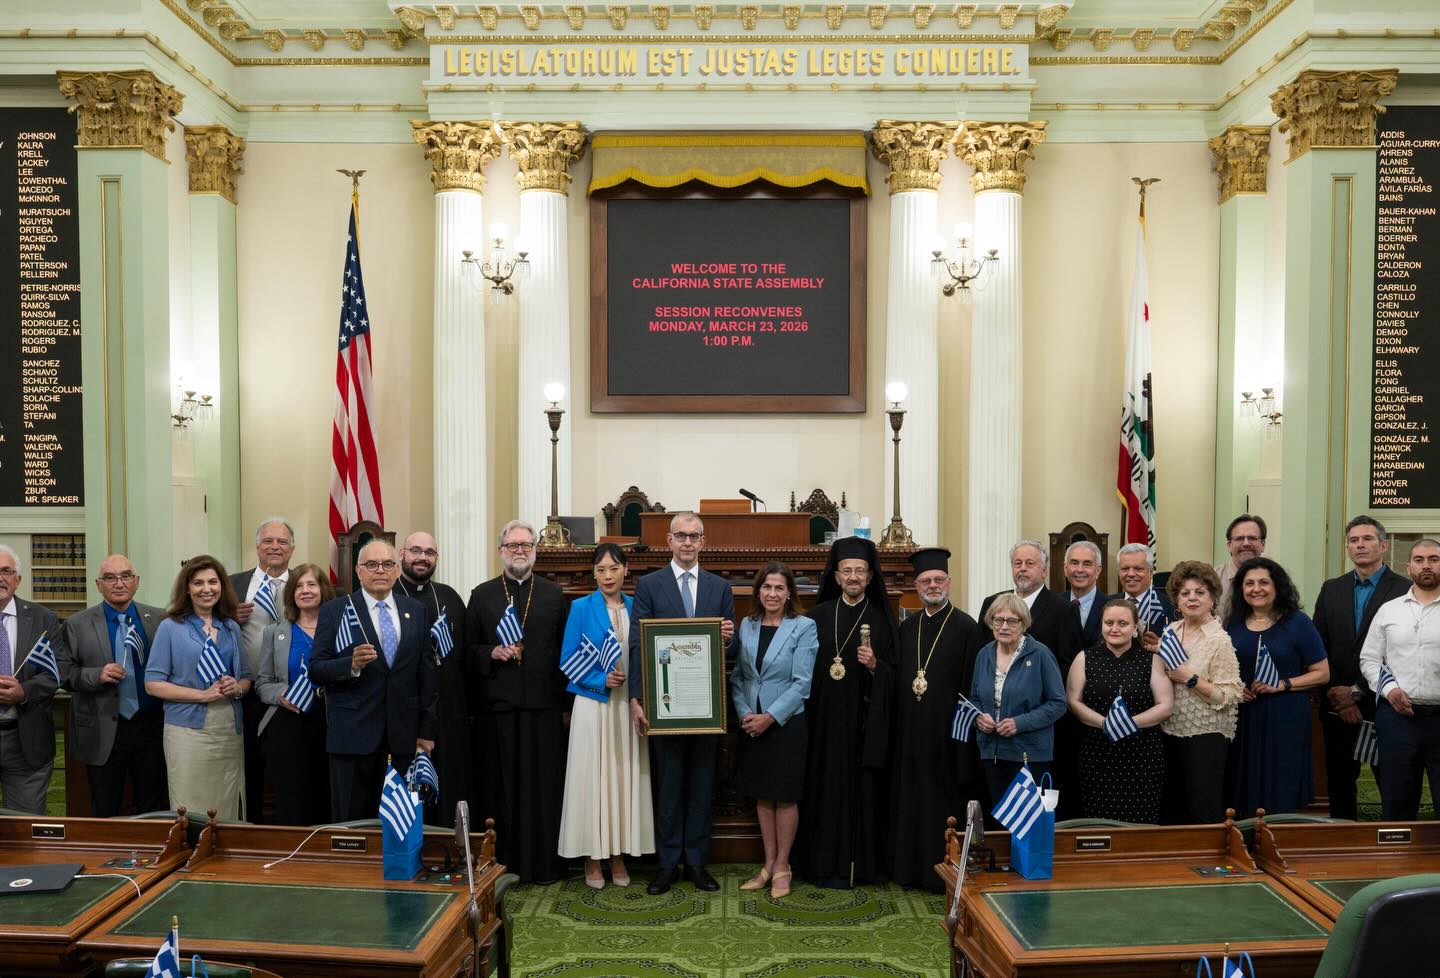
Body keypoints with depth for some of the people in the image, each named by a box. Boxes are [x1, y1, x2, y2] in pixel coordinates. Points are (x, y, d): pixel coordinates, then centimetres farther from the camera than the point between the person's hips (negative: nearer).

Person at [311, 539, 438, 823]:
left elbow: (426, 672, 9)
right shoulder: (334, 611, 2)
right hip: (353, 734, -2)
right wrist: (352, 665, -22)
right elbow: (316, 670, -3)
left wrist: (427, 730, 6)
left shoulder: (417, 612, 9)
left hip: (403, 735, 2)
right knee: (351, 822, 5)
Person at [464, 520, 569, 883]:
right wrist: (492, 653, -11)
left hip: (545, 706, 0)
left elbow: (565, 651, 7)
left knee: (546, 785, 3)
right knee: (504, 786, 3)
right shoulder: (482, 595, 9)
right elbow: (469, 652, 10)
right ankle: (506, 863, 14)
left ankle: (545, 863, 12)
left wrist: (566, 704, 3)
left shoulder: (554, 594, 10)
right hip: (500, 705, 0)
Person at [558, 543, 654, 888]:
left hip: (629, 706, 3)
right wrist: (602, 680, -15)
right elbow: (567, 661, -4)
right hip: (593, 704, -3)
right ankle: (593, 858, 12)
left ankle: (619, 856, 17)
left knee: (626, 778, 5)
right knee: (593, 778, 0)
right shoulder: (581, 608, -1)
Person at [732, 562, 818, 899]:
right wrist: (744, 713, -9)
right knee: (762, 796, 11)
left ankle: (782, 865, 19)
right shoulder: (746, 625, 5)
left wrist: (770, 717, -15)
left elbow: (802, 682, -12)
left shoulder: (803, 627, -8)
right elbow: (736, 676, 5)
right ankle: (768, 864, 24)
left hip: (786, 723, -4)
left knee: (785, 797, 5)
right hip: (751, 725, 4)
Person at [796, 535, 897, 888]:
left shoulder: (881, 620, 4)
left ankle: (860, 862, 14)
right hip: (825, 719, 1)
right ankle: (827, 863, 11)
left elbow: (894, 674, 3)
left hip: (863, 720, 0)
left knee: (862, 788, 2)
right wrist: (805, 711, -3)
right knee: (827, 786, 2)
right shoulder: (818, 616, 5)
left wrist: (875, 665, -17)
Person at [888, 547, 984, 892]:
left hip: (947, 734, -5)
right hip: (909, 733, 5)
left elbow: (972, 686, -9)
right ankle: (909, 867, 23)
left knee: (945, 803, 3)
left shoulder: (966, 627, -6)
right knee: (910, 802, 11)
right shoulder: (906, 628, 10)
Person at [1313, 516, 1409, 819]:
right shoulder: (1331, 589, 9)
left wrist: (1358, 692, -12)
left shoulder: (1405, 590, -5)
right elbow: (1318, 648, 5)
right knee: (1339, 783, 12)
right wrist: (1336, 698, -4)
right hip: (1337, 708, 4)